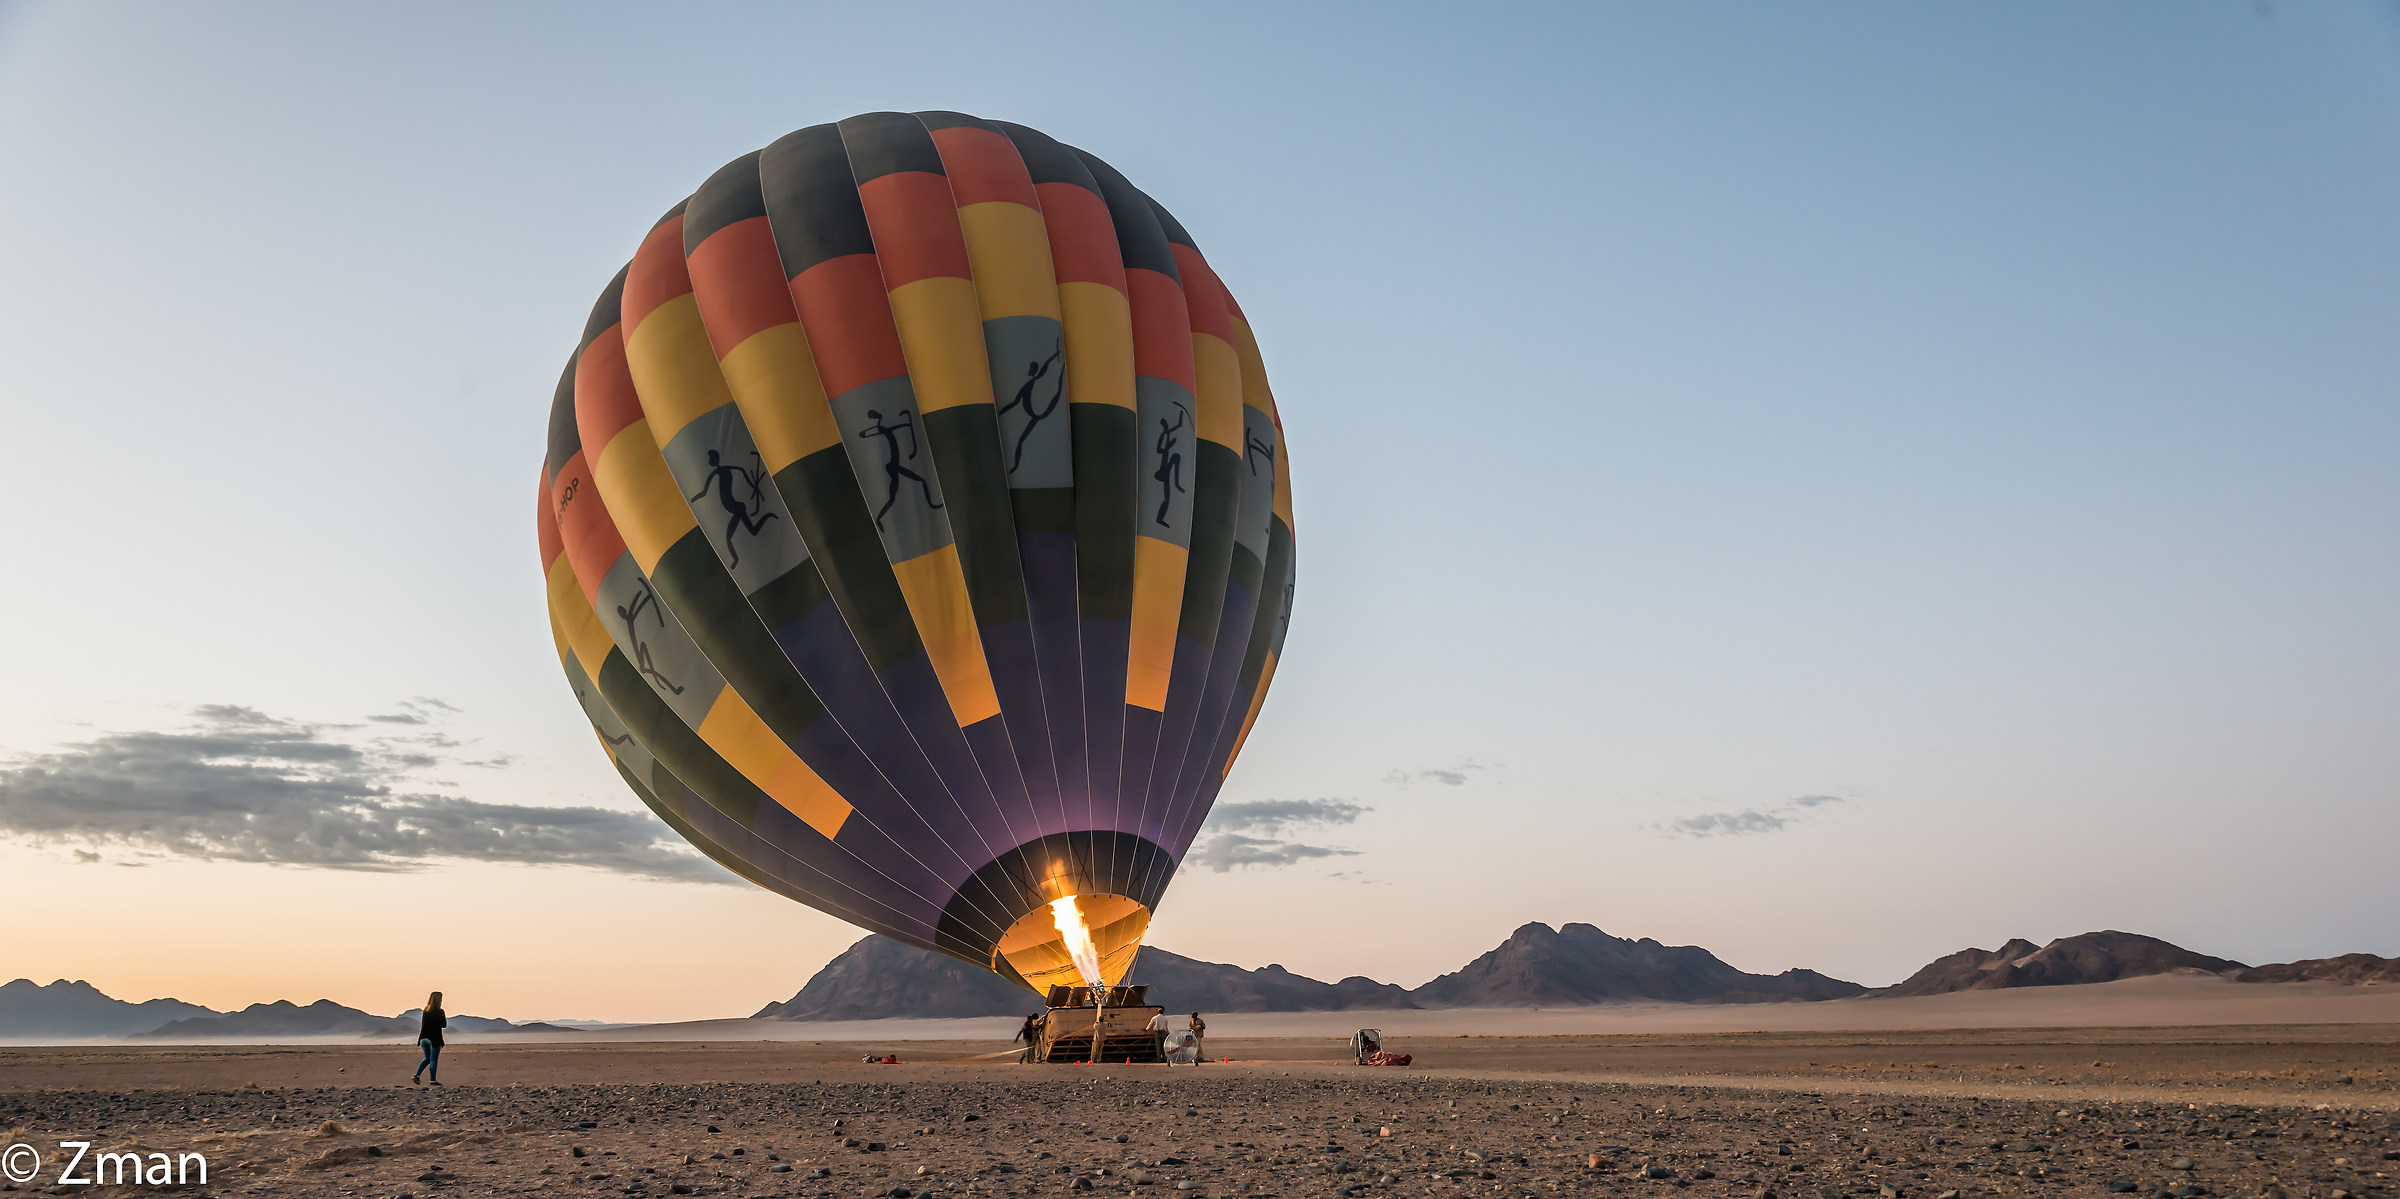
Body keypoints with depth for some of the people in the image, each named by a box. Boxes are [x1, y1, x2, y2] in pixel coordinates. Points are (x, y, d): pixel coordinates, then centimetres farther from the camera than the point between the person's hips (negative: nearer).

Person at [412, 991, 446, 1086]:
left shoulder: (425, 1011, 7)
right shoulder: (439, 1012, -11)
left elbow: (423, 1024, 13)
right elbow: (444, 1025, -7)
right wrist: (445, 1018, 10)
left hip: (424, 1038, 6)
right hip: (434, 1039, -6)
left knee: (428, 1059, 18)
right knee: (434, 1060, 0)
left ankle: (417, 1075, 6)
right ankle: (433, 1080, 1)